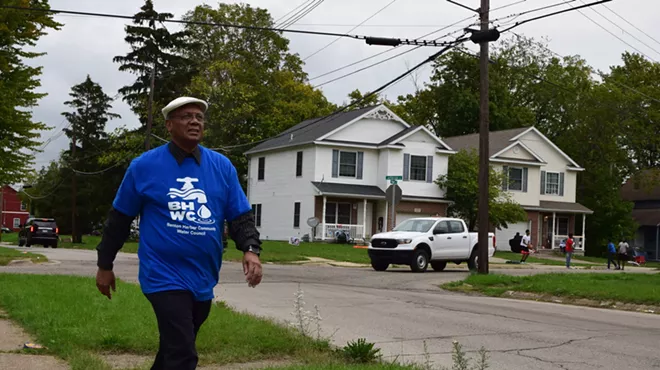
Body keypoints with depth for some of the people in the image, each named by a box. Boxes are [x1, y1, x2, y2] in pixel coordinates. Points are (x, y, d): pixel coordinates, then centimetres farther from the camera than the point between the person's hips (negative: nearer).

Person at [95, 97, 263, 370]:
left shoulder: (222, 167, 3)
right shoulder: (144, 166, -4)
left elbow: (240, 217, 3)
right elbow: (119, 219, 4)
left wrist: (251, 249, -16)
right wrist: (105, 265, 8)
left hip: (203, 280, 5)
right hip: (165, 278, -4)